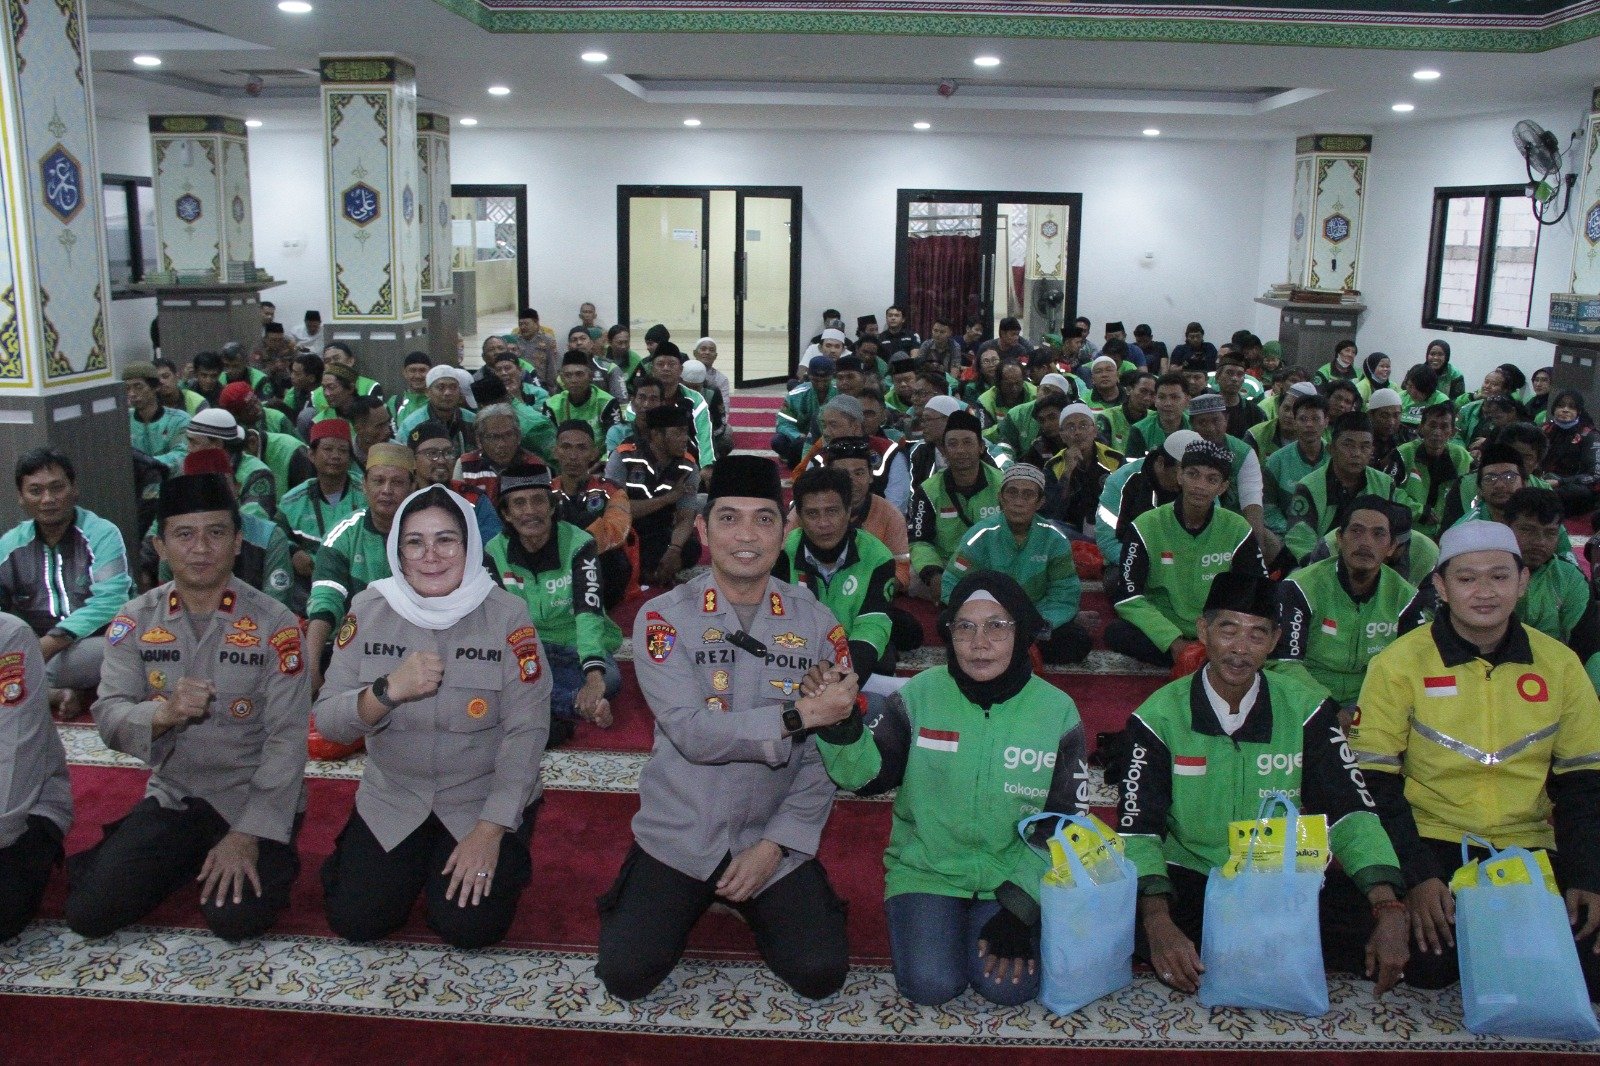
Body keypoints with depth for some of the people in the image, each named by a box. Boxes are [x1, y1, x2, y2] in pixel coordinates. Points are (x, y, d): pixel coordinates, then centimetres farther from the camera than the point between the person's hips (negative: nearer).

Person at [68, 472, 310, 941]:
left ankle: (269, 857, 12)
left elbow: (287, 739, -14)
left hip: (252, 799, -3)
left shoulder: (274, 624, -12)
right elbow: (108, 716, -8)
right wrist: (163, 714, -31)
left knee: (235, 917, -21)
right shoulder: (135, 621, -1)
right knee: (89, 912, -8)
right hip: (172, 797, 4)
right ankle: (189, 860, 19)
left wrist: (248, 834, -20)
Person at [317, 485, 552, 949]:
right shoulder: (368, 611, -7)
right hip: (393, 797, 3)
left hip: (485, 798, -2)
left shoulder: (506, 615, -15)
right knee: (355, 920, -7)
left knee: (469, 926, -14)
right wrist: (388, 690, -29)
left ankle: (502, 855, 18)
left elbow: (527, 729, -16)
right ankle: (416, 862, 23)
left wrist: (490, 829, -19)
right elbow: (327, 720, -9)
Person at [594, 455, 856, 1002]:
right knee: (625, 975, -11)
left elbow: (827, 753, -5)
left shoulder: (817, 623, -4)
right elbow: (692, 732, -20)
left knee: (820, 975, -12)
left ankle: (754, 899, 19)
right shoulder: (663, 618, -9)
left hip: (777, 836, 1)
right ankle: (695, 901, 20)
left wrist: (775, 844, -12)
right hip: (679, 835, -1)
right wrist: (800, 714, -27)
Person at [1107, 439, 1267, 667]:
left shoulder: (1237, 530, 0)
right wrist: (1173, 641, -21)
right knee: (1116, 633, -32)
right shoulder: (1146, 526, -6)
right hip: (1162, 636, 0)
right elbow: (1128, 597, -10)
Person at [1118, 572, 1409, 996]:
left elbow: (1351, 812, -7)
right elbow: (1139, 829, -13)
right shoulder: (1159, 715, -6)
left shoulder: (1305, 709, -1)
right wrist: (1158, 922, -31)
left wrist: (1390, 911, -24)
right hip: (1189, 878, -1)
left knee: (1368, 919, -25)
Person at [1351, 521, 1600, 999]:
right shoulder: (1399, 664, -6)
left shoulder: (1560, 664, 4)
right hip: (1432, 842, -3)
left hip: (1529, 850, 3)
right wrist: (1417, 875, -17)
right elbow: (1375, 780, -7)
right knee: (1426, 967, -24)